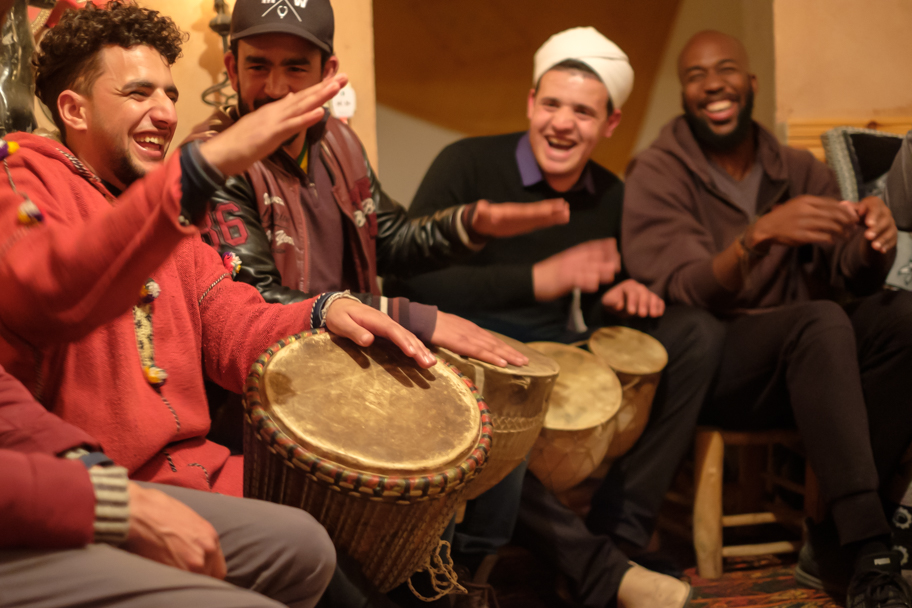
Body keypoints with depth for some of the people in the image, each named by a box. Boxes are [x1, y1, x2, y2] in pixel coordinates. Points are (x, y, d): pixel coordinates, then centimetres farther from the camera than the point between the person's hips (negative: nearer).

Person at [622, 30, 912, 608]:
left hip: (804, 372, 5)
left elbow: (852, 279, 0)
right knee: (820, 320, -32)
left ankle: (834, 545, -19)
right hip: (705, 371, -5)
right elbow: (682, 293, -18)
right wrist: (760, 235, -35)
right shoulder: (657, 175, -2)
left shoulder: (800, 171, 11)